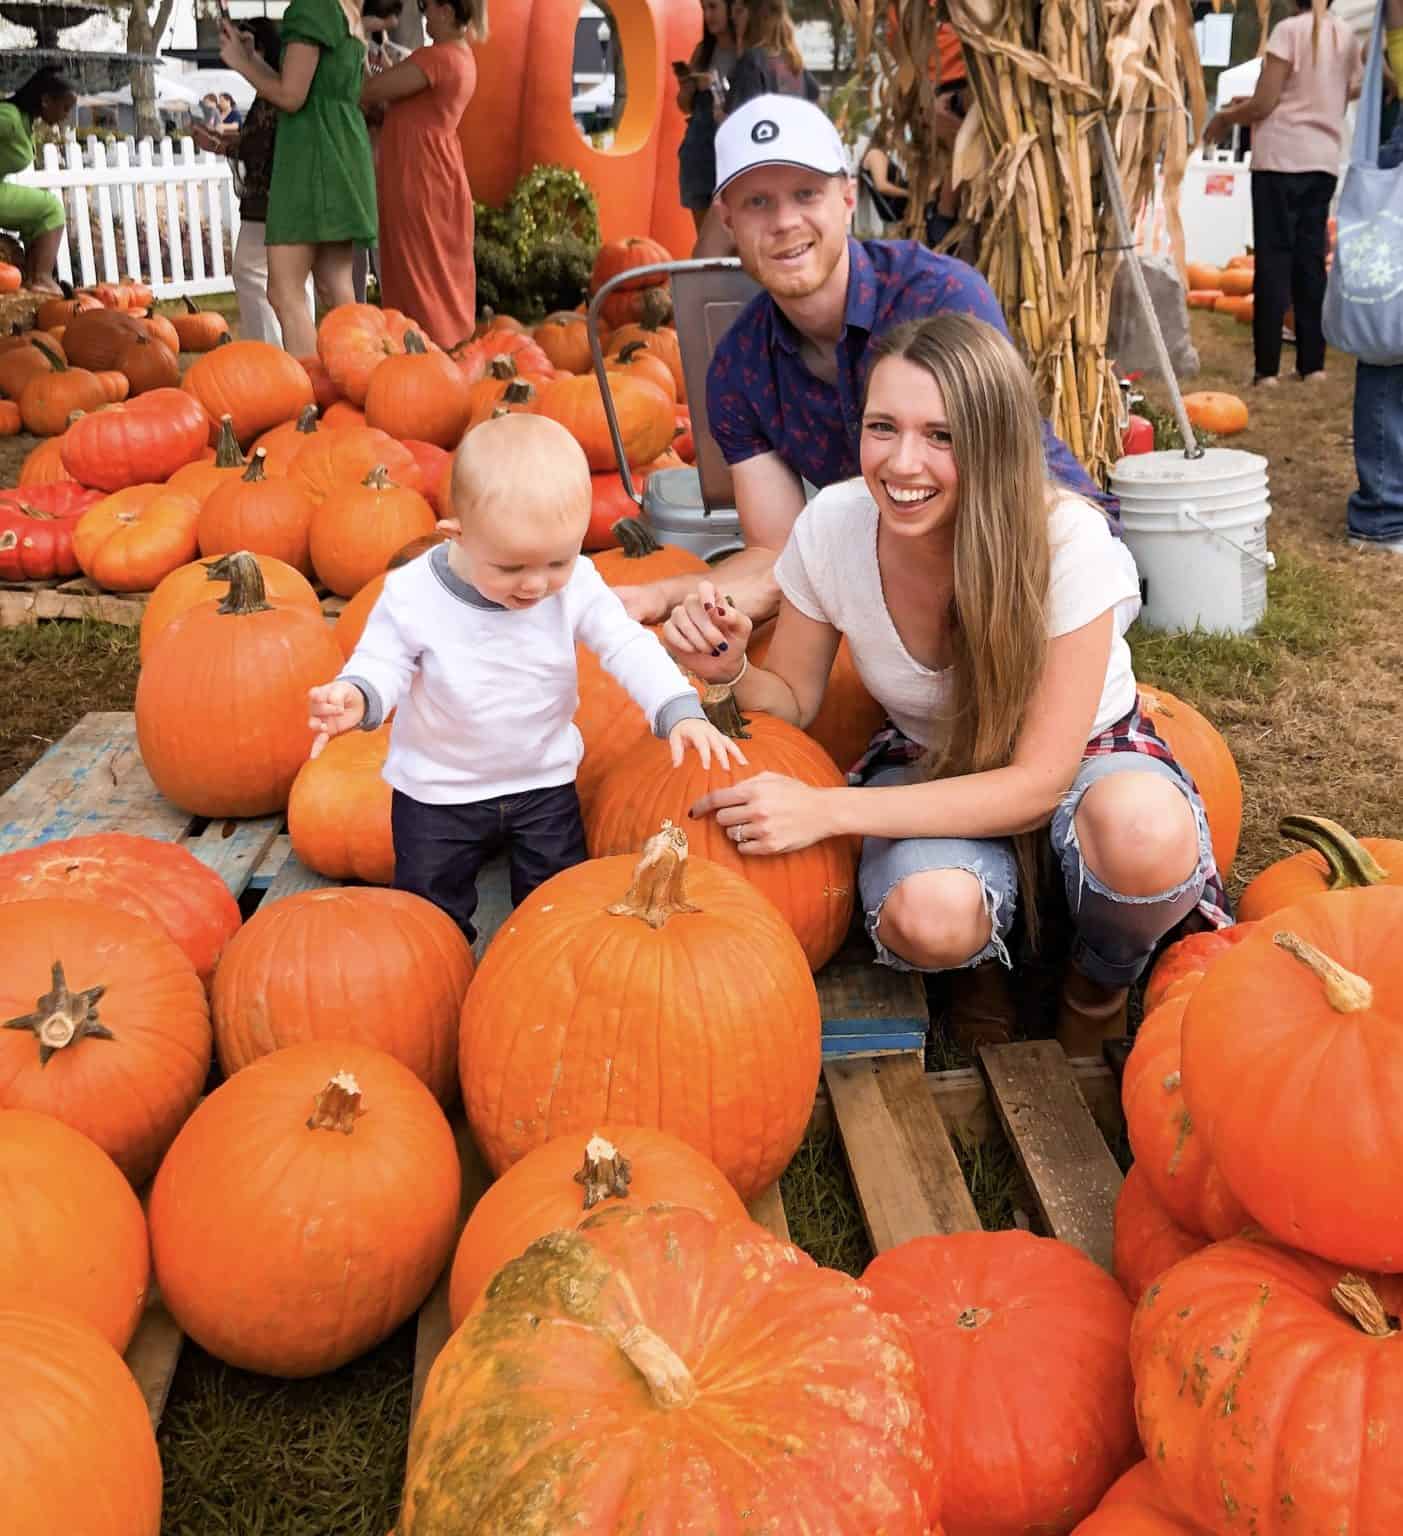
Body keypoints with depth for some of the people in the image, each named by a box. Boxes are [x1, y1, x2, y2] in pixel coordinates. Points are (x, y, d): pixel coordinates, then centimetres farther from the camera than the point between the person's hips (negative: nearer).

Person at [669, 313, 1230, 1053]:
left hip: (1080, 760, -1)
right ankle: (986, 956, 5)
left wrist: (828, 809, -35)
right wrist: (731, 670, -30)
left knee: (1145, 834, -39)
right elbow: (792, 702, -4)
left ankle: (1102, 978, -1)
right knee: (928, 916, -35)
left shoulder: (1066, 540, -29)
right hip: (930, 766, 1)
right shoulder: (831, 526, -20)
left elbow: (1041, 781, -27)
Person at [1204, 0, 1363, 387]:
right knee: (1311, 259, 8)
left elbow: (1263, 104, -11)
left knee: (1274, 259, -4)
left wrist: (1224, 117, 8)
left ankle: (1267, 366, -7)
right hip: (1324, 160, 6)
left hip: (1282, 159, -5)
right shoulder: (1347, 36, 12)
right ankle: (1313, 362, 7)